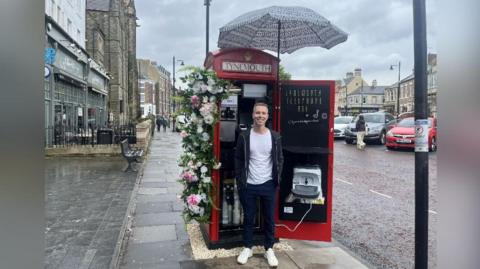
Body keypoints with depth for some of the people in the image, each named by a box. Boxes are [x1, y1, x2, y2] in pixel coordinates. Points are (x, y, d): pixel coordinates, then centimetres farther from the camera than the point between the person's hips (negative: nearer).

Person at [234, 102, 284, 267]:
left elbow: (280, 159, 5)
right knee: (248, 218, 12)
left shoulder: (275, 137, -1)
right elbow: (238, 160, 1)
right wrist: (239, 181, -3)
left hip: (268, 185, 1)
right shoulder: (244, 136, -4)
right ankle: (247, 247, 29)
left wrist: (277, 179, -1)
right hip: (248, 185, -1)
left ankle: (269, 249, 27)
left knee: (269, 218, 11)